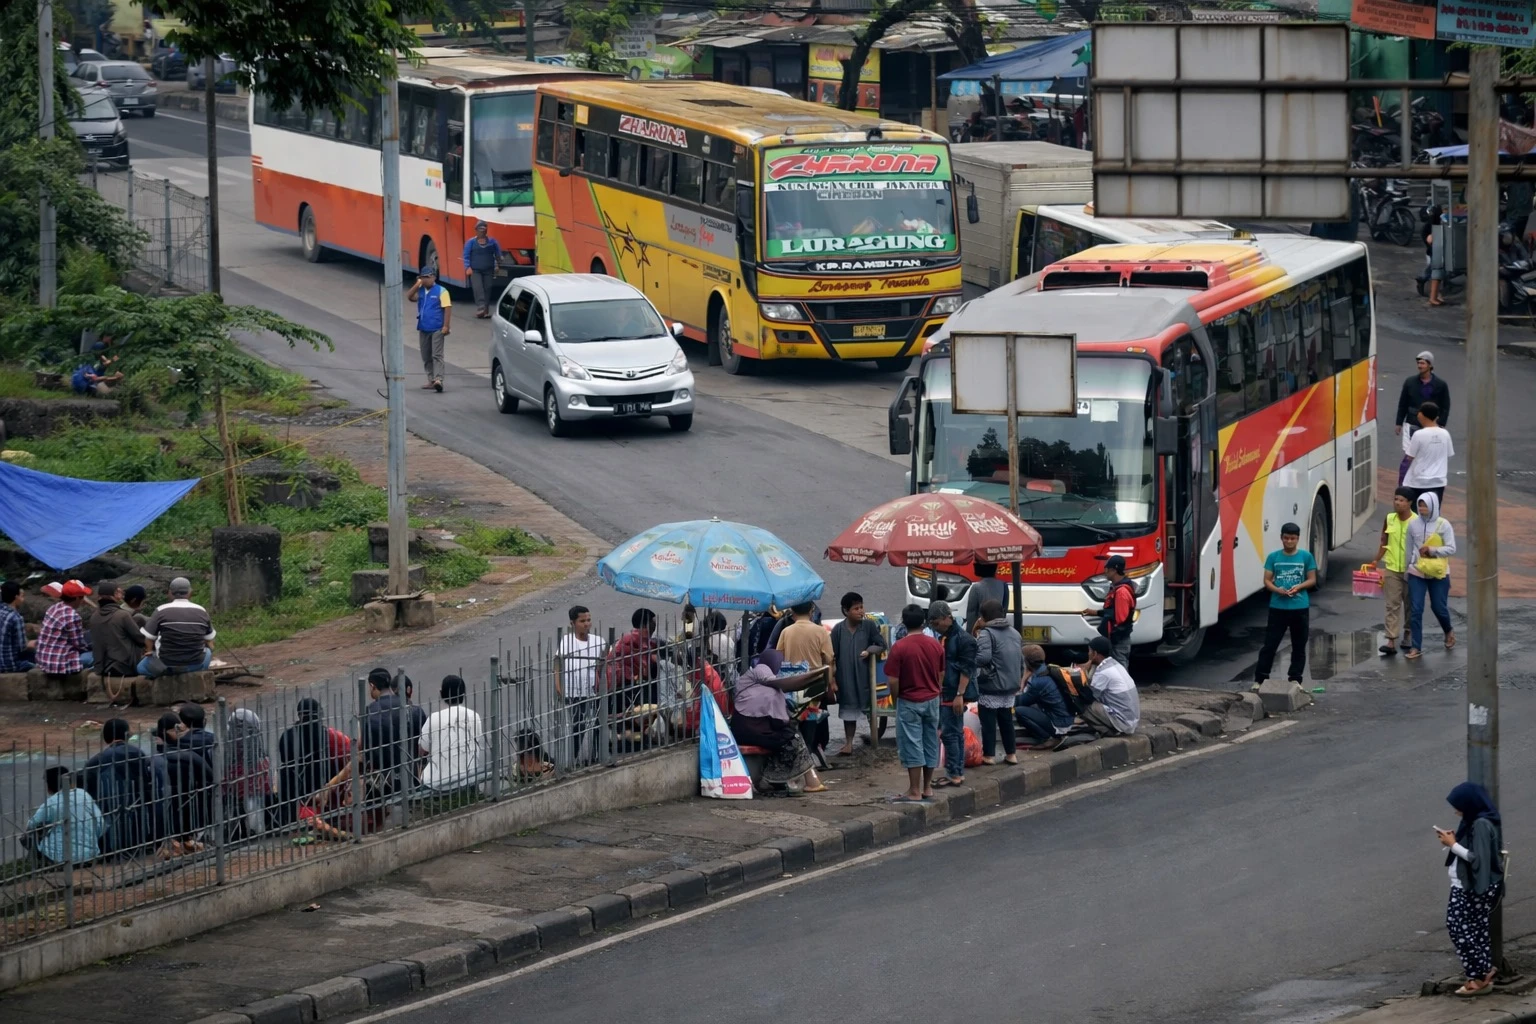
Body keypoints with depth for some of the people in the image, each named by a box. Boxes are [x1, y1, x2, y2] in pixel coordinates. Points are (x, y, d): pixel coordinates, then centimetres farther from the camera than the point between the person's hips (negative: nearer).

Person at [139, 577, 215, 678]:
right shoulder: (202, 612, -1)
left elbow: (149, 639, -3)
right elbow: (209, 641, 9)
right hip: (196, 665, 1)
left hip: (166, 665, -1)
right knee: (208, 651, 34)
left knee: (141, 667, 28)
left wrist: (149, 651, 19)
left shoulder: (161, 611, -9)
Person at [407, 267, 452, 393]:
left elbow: (447, 308, -11)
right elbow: (410, 297, -4)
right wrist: (417, 285, -9)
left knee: (437, 355, -12)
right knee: (426, 357, 10)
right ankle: (431, 380, 17)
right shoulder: (420, 291, 11)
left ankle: (438, 379, -19)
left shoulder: (441, 291, -7)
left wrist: (446, 326, -17)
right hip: (423, 328, 7)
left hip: (437, 329, -7)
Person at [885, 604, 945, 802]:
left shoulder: (899, 647, -16)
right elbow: (941, 675, 9)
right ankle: (927, 787, 21)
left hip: (909, 702, -5)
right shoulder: (936, 645, -1)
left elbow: (893, 681, -15)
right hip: (932, 700, 5)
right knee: (930, 742, 13)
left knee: (912, 745, -1)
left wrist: (895, 699, 2)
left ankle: (914, 791, -1)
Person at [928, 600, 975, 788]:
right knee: (956, 733, 12)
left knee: (949, 734, -9)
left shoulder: (964, 640, -13)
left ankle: (953, 774, -7)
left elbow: (967, 670, -17)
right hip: (944, 694, 9)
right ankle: (959, 773, 16)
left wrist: (959, 695, -22)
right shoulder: (943, 639, 15)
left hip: (955, 696, -9)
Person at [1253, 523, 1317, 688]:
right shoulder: (1273, 557, 2)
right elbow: (1267, 580, 3)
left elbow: (1312, 580, 3)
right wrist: (1277, 590, -17)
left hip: (1300, 607, 0)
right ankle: (1259, 679, 2)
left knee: (1299, 646, 8)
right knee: (1270, 644, -1)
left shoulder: (1306, 556, 0)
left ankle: (1295, 678, 18)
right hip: (1278, 607, 0)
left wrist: (1298, 587, -15)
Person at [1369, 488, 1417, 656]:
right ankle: (1391, 641, -7)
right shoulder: (1389, 519, 0)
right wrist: (1375, 561, 6)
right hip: (1392, 569, 2)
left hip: (1410, 570, -2)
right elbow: (1384, 543, 9)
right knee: (1392, 605, -3)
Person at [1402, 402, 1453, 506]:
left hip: (1419, 482, -4)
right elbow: (1448, 456, 9)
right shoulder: (1445, 434, 0)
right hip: (1438, 481, 4)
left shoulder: (1419, 435, -14)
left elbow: (1410, 457, -8)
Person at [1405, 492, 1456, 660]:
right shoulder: (1413, 524, 0)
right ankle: (1415, 647, 2)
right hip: (1417, 572, 2)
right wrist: (1408, 567, 15)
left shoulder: (1443, 525, -8)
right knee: (1415, 610, -3)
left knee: (1439, 607, 10)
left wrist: (1432, 550, -21)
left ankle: (1448, 632, 41)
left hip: (1438, 573, -2)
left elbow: (1451, 549, -10)